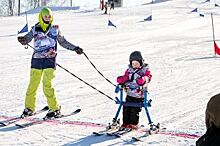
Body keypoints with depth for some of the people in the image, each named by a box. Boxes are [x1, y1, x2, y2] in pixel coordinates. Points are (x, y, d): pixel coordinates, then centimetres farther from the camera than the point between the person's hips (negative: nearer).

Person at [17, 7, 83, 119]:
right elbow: (26, 39, 5)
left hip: (50, 60, -2)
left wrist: (75, 48, 11)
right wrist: (22, 40, -18)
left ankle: (55, 109, -2)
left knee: (47, 85, -12)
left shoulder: (55, 29, 7)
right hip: (36, 60, 2)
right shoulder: (35, 29, 7)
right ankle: (29, 108, 19)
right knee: (32, 85, 4)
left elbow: (63, 42, 16)